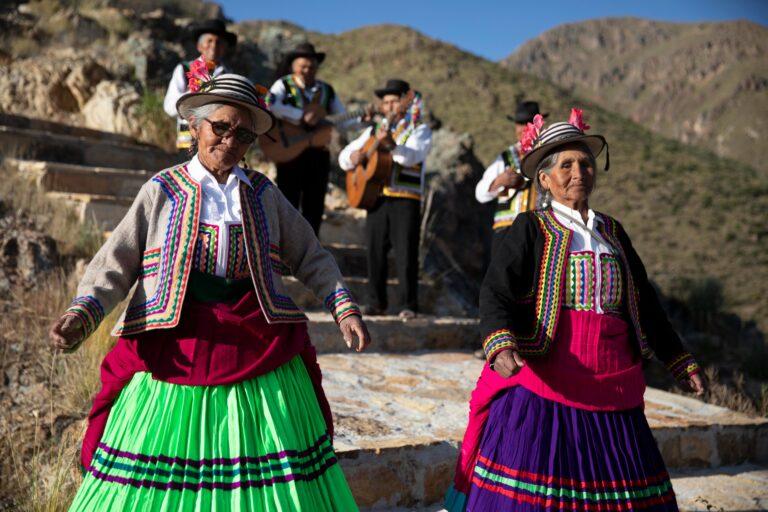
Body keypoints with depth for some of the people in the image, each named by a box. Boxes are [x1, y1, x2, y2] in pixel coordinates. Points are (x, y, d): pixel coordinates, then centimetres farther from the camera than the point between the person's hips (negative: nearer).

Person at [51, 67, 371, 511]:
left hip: (260, 355, 2)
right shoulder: (163, 191, 4)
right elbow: (116, 264, 3)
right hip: (174, 354, -1)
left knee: (268, 474, 4)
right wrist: (82, 315, -13)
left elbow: (311, 257, 15)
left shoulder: (263, 194, 9)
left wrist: (345, 307, 3)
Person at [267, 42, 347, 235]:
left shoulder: (326, 90, 14)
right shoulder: (284, 85, 0)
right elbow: (270, 104, -22)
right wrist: (302, 117, -23)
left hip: (318, 153, 4)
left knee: (315, 207, 7)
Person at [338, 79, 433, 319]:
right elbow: (344, 158, 20)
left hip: (406, 199, -4)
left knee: (406, 253, -6)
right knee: (375, 251, 4)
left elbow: (412, 156, -15)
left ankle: (408, 305, 0)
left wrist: (391, 144, -34)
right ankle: (376, 302, 14)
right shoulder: (373, 131, 19)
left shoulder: (419, 130, 6)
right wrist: (354, 156, -4)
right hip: (376, 197, 4)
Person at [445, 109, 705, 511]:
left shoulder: (612, 232, 17)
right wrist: (501, 346, -32)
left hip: (611, 387, 5)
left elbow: (644, 302, 25)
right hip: (541, 382, -5)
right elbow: (495, 293, -13)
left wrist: (679, 360, 25)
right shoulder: (529, 230, 1)